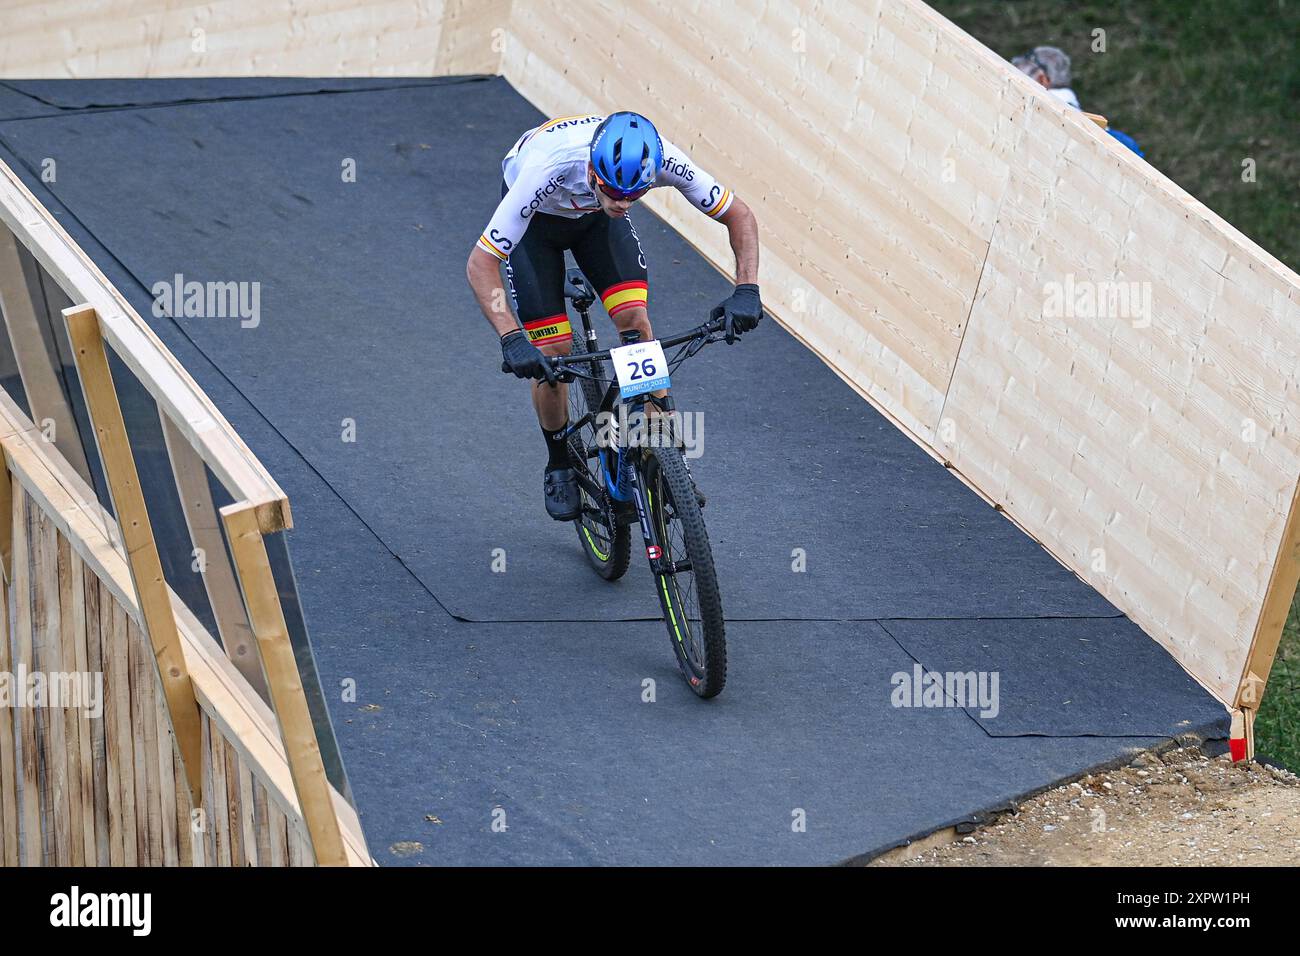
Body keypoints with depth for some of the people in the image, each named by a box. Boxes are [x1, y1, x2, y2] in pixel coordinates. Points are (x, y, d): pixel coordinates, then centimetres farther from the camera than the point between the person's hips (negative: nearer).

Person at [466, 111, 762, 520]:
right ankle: (560, 467, 16)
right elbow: (480, 263, -40)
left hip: (595, 215, 3)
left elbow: (740, 216, -22)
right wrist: (511, 339, -50)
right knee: (553, 353, -10)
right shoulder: (549, 168, -45)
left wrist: (746, 291, -36)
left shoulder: (661, 159, -36)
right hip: (537, 215, -2)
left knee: (636, 321, -17)